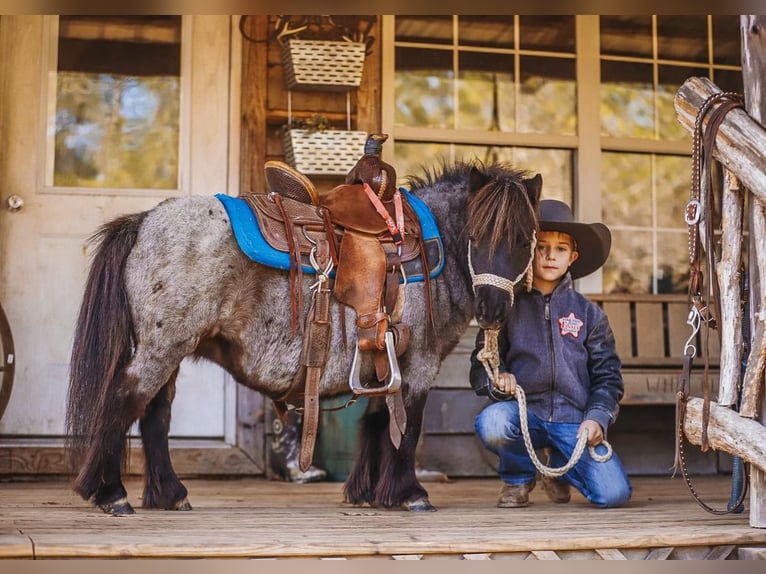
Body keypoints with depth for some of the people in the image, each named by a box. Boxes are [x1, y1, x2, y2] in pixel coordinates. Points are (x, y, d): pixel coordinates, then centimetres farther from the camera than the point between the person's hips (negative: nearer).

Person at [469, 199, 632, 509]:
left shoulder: (588, 313, 10)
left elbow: (607, 375, 9)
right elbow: (480, 365, 6)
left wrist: (597, 418, -8)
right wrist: (497, 379, -17)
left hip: (574, 419, 1)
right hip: (523, 410, -1)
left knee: (614, 493, -17)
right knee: (491, 422, -36)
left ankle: (560, 467, 20)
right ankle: (519, 477, 1)